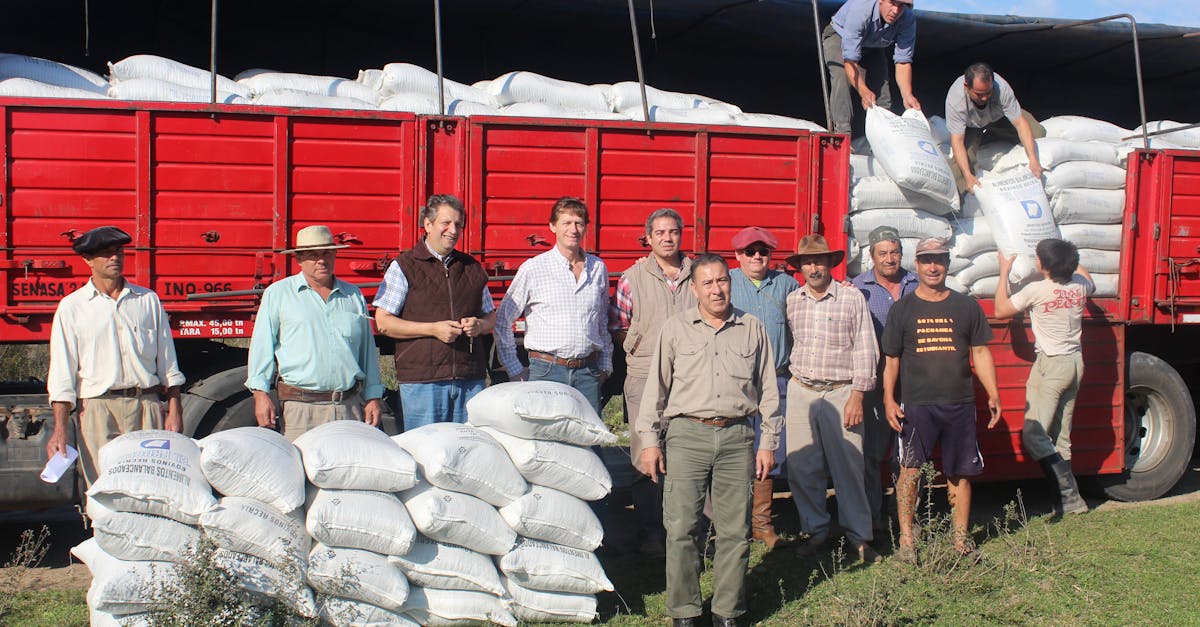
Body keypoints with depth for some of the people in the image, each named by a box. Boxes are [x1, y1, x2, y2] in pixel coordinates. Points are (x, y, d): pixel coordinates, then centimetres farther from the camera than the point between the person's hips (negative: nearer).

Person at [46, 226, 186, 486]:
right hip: (97, 408, -1)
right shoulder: (71, 307, 7)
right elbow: (62, 373, 4)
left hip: (147, 405, 2)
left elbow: (167, 362, 14)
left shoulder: (148, 300, 13)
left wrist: (174, 410, 7)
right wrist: (60, 430, -3)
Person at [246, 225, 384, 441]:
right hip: (301, 408, -2)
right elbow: (261, 346, 6)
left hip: (350, 407, 3)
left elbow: (368, 349, 18)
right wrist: (261, 393, -3)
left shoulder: (354, 296, 16)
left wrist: (373, 397, 14)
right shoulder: (277, 294, 8)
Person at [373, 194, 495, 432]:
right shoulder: (404, 266, 2)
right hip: (421, 381, -4)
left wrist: (479, 325, -1)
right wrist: (432, 329, -13)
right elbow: (383, 322, -4)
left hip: (471, 380, 4)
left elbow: (491, 315, 23)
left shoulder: (472, 267, 16)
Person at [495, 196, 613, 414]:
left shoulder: (598, 268, 10)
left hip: (588, 372, 3)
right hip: (547, 371, -3)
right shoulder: (533, 269, -2)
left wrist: (605, 364, 17)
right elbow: (502, 320, 2)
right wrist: (514, 370, 0)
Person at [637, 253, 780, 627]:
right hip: (687, 434, -1)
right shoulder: (675, 329, 7)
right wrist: (648, 440, 4)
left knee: (734, 530, 3)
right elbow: (656, 386, 9)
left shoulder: (752, 329, 10)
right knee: (680, 528, -3)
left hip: (737, 439, 1)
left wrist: (769, 442, 10)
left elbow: (767, 390, 14)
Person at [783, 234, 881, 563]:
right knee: (801, 468, 4)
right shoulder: (792, 301, 9)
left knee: (848, 467, -3)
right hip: (800, 392, 3)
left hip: (840, 392, -3)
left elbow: (865, 351, -2)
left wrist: (857, 396, -7)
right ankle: (815, 530, 18)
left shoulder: (852, 298, -1)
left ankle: (859, 536, 9)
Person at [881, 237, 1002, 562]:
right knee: (910, 469, -7)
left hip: (959, 404, 2)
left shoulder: (967, 306, 9)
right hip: (915, 404, -2)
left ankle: (961, 538, 20)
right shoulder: (903, 308, 5)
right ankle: (906, 538, 2)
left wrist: (993, 395, 2)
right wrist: (889, 399, -5)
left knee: (961, 472, 8)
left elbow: (981, 353, 11)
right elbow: (891, 360, 5)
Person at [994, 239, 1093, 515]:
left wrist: (1004, 271, 6)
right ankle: (1069, 500, 12)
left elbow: (1000, 310, -3)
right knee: (1060, 436, 11)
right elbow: (1089, 283, 29)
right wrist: (1069, 257, 37)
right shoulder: (1080, 285, 3)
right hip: (1075, 363, 8)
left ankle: (1070, 495, -15)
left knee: (1033, 435, -8)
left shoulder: (1037, 290, -15)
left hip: (1051, 365, -8)